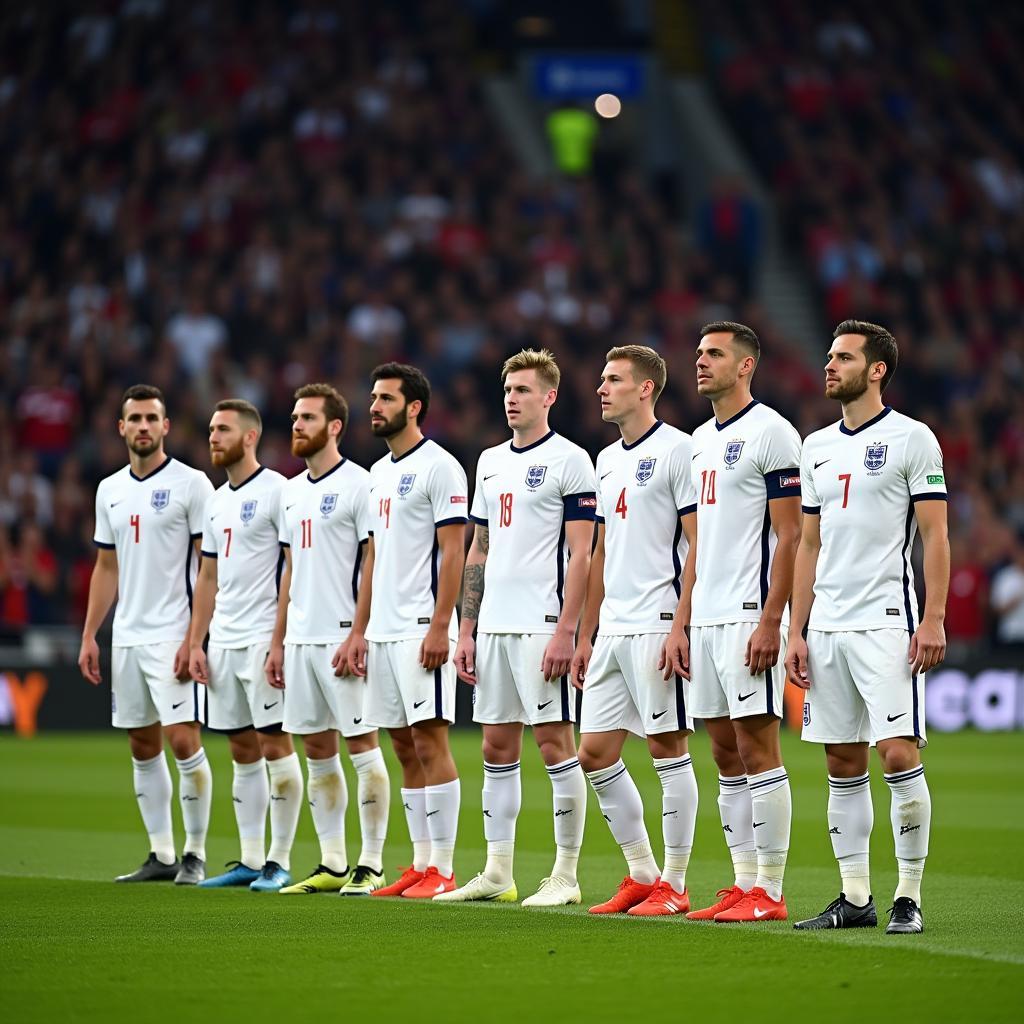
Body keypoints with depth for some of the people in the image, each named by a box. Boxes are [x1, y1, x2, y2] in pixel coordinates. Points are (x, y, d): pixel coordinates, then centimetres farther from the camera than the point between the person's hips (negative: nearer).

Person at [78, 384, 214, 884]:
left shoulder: (191, 484, -6)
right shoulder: (110, 490, 13)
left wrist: (195, 638, -17)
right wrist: (89, 636, 12)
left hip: (173, 636, -6)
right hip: (126, 637, 7)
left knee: (183, 740, -11)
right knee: (142, 747, 8)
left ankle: (195, 853, -1)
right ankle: (161, 855, 14)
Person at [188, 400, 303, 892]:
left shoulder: (276, 491, -8)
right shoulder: (216, 501, 17)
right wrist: (195, 642, 14)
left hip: (263, 639, -8)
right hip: (223, 642, 8)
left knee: (274, 743, -6)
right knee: (242, 750, 9)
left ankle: (279, 861, -2)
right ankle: (249, 861, 13)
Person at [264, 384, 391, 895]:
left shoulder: (358, 484, -8)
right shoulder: (291, 491, 16)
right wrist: (277, 641, 17)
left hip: (344, 638, -8)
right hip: (301, 638, 8)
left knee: (361, 745, -5)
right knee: (317, 750, 9)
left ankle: (370, 864, -2)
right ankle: (332, 865, 13)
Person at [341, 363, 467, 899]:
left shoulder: (438, 467, -8)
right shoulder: (379, 472, 18)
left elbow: (453, 553, -13)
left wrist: (439, 628, -19)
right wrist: (360, 629, 17)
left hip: (422, 629, -9)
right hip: (383, 631, 9)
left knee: (429, 740, -9)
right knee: (404, 747, 9)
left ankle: (443, 870, -7)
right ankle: (421, 864, 13)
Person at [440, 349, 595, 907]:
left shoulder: (569, 460, -5)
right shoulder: (490, 462, 17)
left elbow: (580, 554, -10)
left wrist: (566, 631, -17)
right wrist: (466, 629, 14)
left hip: (543, 626, -7)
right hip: (494, 625, 7)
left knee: (554, 741, -5)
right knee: (497, 746, 8)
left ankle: (566, 875, -1)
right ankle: (497, 873, 13)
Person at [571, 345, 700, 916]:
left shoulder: (677, 450, -8)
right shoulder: (608, 461, 18)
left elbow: (700, 544, -12)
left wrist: (681, 628, -18)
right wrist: (586, 634, 20)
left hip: (658, 626, -9)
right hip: (613, 629, 9)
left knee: (667, 748, -3)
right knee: (595, 751, 7)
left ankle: (674, 885, 4)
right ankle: (642, 874, 17)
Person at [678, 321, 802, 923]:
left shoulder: (770, 433, -8)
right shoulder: (701, 440, 18)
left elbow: (789, 535, -12)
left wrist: (770, 622, -19)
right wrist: (681, 621, 16)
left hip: (749, 618, -9)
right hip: (706, 619, 9)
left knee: (758, 746, -8)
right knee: (726, 754, 9)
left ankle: (770, 892, -6)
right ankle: (743, 885, 12)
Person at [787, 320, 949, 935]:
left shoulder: (912, 439, -3)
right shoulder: (818, 446, 15)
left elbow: (935, 536, -6)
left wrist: (933, 620, -14)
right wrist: (797, 631, 12)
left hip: (887, 625, -6)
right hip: (827, 628, 6)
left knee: (899, 753, -12)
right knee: (843, 765, 7)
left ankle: (910, 897, -5)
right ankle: (855, 897, 12)